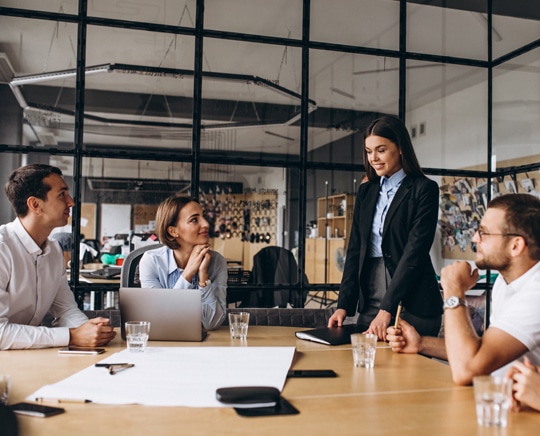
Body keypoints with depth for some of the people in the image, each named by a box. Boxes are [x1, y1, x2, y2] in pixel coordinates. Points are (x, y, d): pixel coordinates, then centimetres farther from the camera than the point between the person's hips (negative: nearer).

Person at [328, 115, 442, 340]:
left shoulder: (424, 189, -5)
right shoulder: (366, 191, 12)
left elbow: (415, 251, -13)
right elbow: (355, 249, 9)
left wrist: (387, 309, -19)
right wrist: (344, 304, -1)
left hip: (411, 304, -5)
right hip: (369, 302, 5)